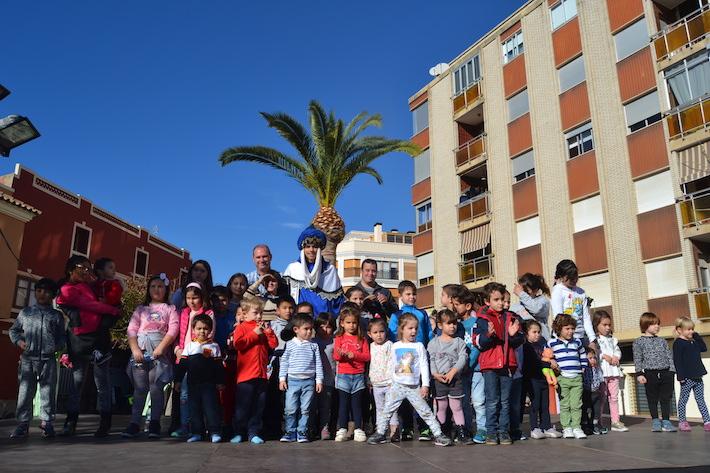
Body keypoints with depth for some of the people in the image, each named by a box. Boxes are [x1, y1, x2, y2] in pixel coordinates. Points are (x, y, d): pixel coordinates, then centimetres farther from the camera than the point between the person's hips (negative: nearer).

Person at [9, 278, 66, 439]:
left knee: (47, 391, 1)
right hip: (27, 359, 1)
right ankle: (23, 423, 7)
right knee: (25, 391, 0)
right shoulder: (25, 312, 13)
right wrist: (18, 341, 2)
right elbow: (13, 330, 20)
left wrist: (58, 346, -3)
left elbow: (62, 335, 15)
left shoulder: (57, 315, 11)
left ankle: (47, 423, 7)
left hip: (48, 359, -1)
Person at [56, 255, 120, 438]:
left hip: (98, 337, 5)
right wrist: (115, 310, -3)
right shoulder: (67, 290, -2)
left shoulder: (87, 286, 19)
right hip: (79, 340, -5)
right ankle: (71, 421, 12)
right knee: (76, 380, 3)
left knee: (102, 381, 1)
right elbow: (89, 305, -8)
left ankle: (105, 422, 3)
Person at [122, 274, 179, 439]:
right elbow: (131, 330, 8)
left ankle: (154, 424, -2)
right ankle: (134, 424, -1)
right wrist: (135, 349, -8)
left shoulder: (170, 309, 12)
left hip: (160, 353, -2)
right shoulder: (141, 309, 18)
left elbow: (173, 330, -1)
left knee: (156, 387, -6)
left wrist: (160, 348, -14)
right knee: (139, 388, -2)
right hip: (140, 352, 2)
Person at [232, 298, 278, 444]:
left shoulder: (263, 328, 16)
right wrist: (254, 333, -15)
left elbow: (273, 344, 10)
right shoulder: (241, 327, 1)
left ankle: (253, 433, 17)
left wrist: (268, 331, -3)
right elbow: (238, 344, -16)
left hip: (261, 374, 5)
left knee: (258, 406, 8)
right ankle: (239, 433, 14)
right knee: (243, 406, 2)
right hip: (245, 374, -5)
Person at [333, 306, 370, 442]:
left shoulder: (362, 339, 7)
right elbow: (335, 356, -4)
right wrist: (340, 354, -26)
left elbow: (367, 356, -1)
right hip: (343, 375, -1)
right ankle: (342, 430, 8)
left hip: (358, 376, 1)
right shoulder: (339, 338, 4)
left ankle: (358, 429, 10)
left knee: (357, 403, 5)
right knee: (343, 403, 3)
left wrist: (354, 355, -15)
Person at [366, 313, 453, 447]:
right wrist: (390, 382, 12)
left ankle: (438, 434, 6)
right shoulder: (395, 346, 5)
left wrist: (425, 385, -8)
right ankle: (380, 433, 18)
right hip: (397, 385, 2)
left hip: (414, 387, -2)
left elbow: (424, 366, -2)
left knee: (425, 411, -2)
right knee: (387, 410, 4)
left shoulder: (419, 346, -1)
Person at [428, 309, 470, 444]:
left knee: (457, 407, 2)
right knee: (441, 407, 8)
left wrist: (453, 371, -17)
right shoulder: (433, 343, 4)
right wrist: (435, 374, -15)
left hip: (456, 379, 0)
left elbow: (463, 358, -6)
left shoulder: (459, 342, 4)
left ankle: (461, 433, 7)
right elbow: (430, 360, -2)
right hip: (439, 380, 1)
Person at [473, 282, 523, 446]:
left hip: (507, 364, 3)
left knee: (505, 401, 9)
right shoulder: (482, 319, -1)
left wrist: (513, 334, -11)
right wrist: (489, 334, -24)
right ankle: (491, 432, 9)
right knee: (492, 401, 1)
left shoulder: (510, 317, 9)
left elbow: (518, 342, 10)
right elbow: (478, 343, -7)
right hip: (490, 365, -3)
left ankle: (504, 432, 16)